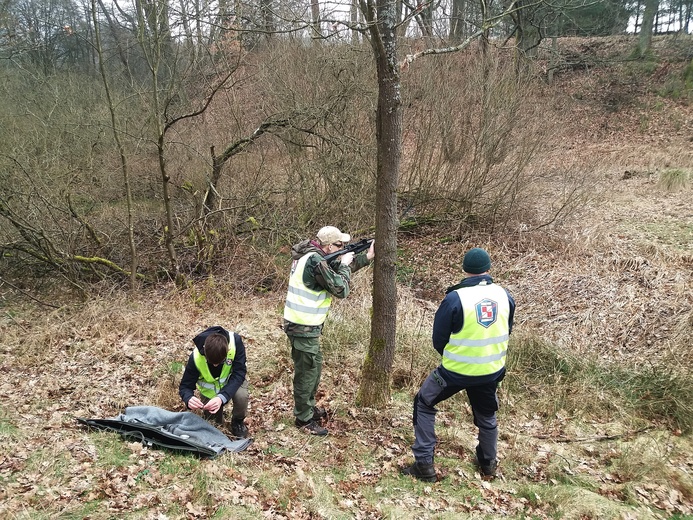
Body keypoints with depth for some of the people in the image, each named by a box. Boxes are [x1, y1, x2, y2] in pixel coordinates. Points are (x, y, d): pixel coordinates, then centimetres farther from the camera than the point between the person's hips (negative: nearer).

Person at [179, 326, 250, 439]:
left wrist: (222, 397, -46)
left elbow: (239, 373, -32)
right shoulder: (196, 357, -31)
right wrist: (189, 398, -46)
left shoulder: (235, 342, -34)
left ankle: (238, 421, 1)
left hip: (232, 381, -1)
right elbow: (185, 386, -21)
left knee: (241, 395, -31)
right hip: (210, 388, 2)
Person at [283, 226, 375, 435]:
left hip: (304, 324, 10)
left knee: (314, 366, 23)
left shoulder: (311, 254, 8)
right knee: (306, 372, 3)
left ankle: (308, 407, 40)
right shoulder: (315, 260, -23)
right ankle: (304, 419, 18)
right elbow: (340, 289, -20)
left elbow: (337, 271, 17)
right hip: (303, 327, -10)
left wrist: (366, 257, 11)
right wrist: (344, 264, -6)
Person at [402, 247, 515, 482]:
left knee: (424, 405, 16)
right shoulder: (504, 295, -5)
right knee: (487, 415, 28)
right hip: (492, 371, 4)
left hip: (456, 370, -4)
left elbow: (438, 340, -9)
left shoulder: (455, 298, -19)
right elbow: (506, 332, 9)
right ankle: (488, 464, 43)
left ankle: (425, 465, 14)